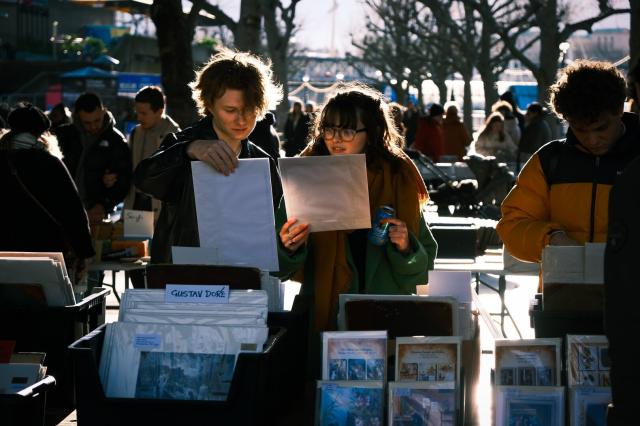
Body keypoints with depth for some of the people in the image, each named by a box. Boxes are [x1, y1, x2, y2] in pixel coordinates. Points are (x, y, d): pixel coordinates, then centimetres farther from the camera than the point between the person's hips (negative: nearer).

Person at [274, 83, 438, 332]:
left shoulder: (399, 179, 6)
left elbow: (423, 265, 10)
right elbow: (281, 269, 5)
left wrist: (406, 248, -9)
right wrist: (289, 248, -15)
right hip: (321, 318, 0)